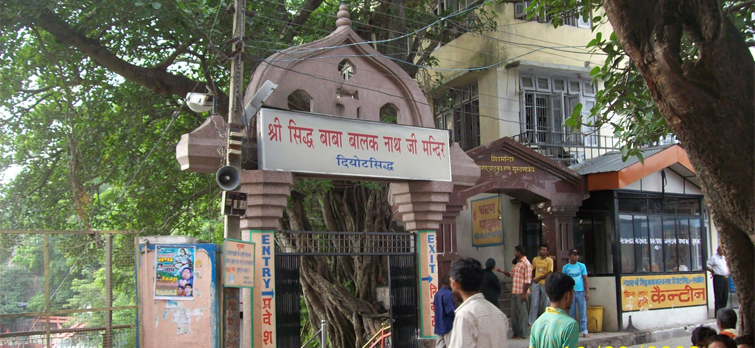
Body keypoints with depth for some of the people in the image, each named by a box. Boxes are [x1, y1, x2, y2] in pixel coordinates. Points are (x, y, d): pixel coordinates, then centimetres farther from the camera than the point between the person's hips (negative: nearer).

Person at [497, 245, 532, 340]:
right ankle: (516, 333, 22)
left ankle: (522, 334, 5)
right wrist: (503, 272, 15)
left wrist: (524, 293, -20)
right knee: (514, 313, 13)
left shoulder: (526, 264, -13)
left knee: (522, 313, -1)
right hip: (514, 292, 9)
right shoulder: (517, 263, 16)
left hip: (521, 293, -9)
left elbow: (528, 280, -17)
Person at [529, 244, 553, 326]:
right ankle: (531, 322, 1)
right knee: (534, 304, 0)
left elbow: (549, 273, -8)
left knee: (546, 304, 5)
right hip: (536, 283, 3)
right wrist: (531, 279, 8)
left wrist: (539, 278, -10)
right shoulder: (535, 259, 10)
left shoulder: (549, 260, -3)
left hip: (545, 284, -3)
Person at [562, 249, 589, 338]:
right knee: (571, 313, 5)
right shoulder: (565, 267, 4)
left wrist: (587, 292, -1)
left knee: (583, 312, -1)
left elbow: (585, 279, 5)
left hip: (581, 292, 0)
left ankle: (584, 331, 2)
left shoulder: (582, 266, 4)